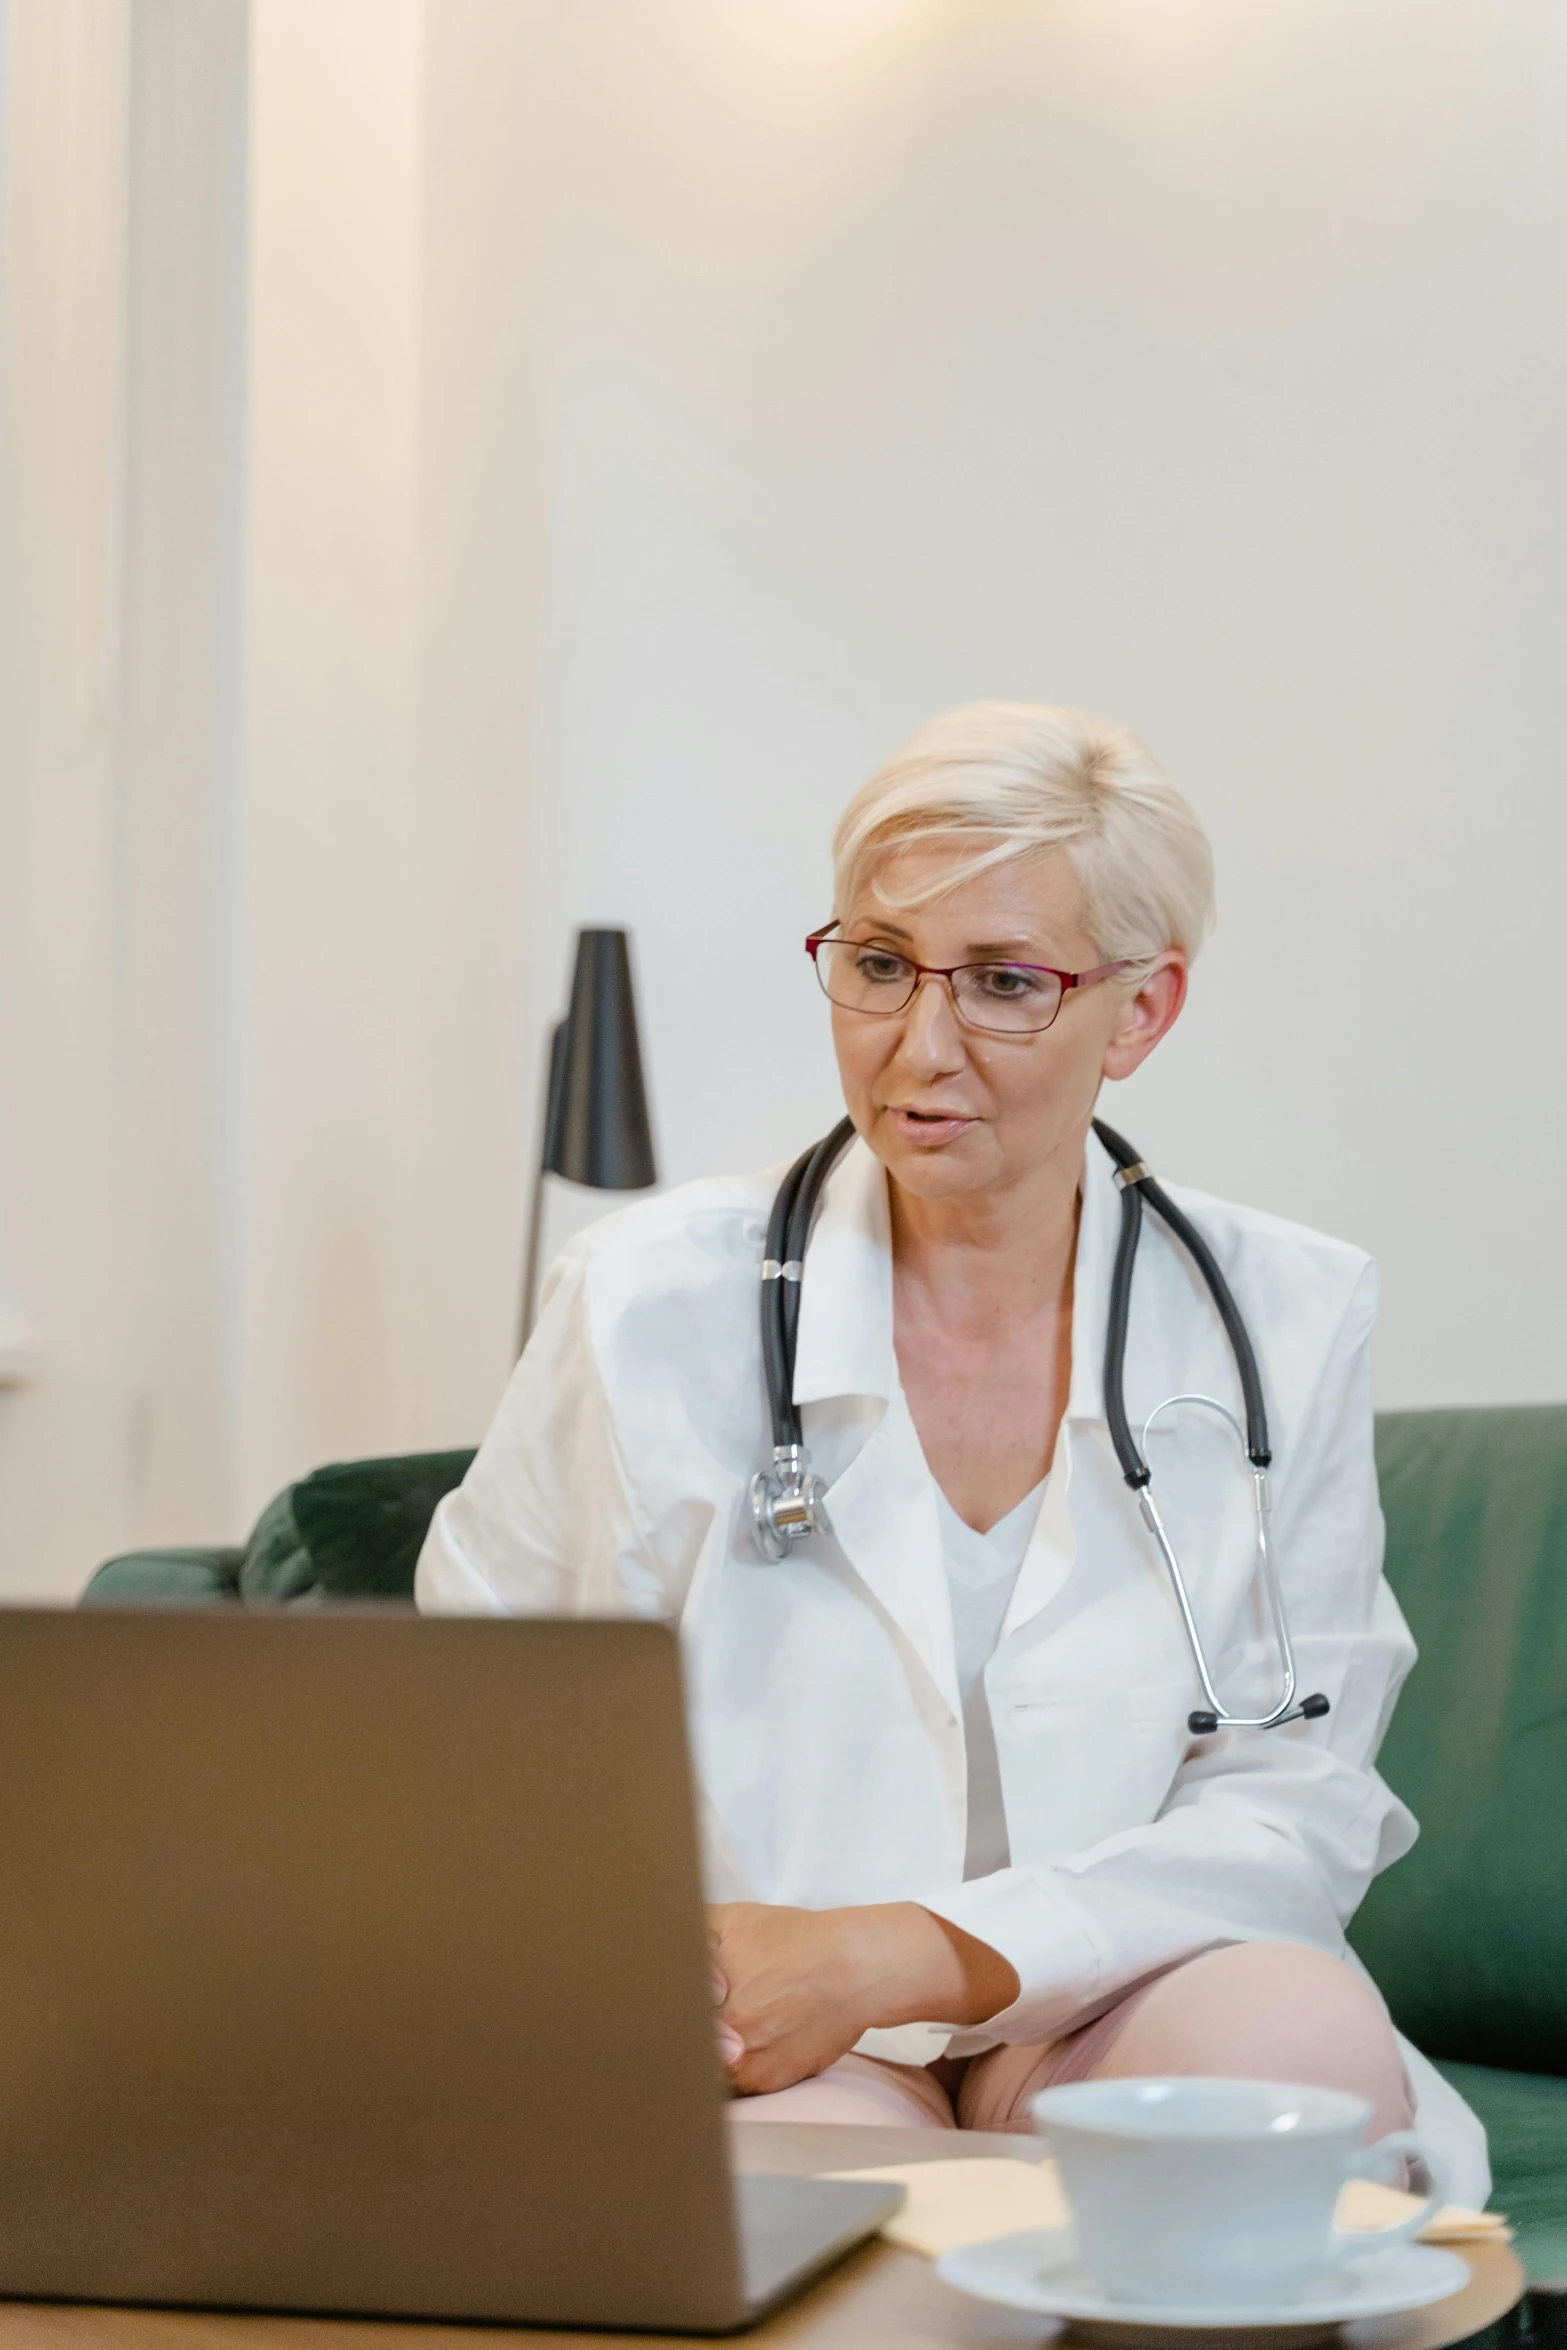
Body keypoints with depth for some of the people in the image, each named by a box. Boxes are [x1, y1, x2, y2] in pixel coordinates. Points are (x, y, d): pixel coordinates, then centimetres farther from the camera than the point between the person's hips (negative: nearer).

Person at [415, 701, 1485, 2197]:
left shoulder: (1287, 1325, 3)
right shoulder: (652, 1305, 1)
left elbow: (1288, 1815, -1)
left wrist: (897, 1956, -16)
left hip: (1110, 2017, 4)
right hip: (771, 2060, -3)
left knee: (1307, 2032, -31)